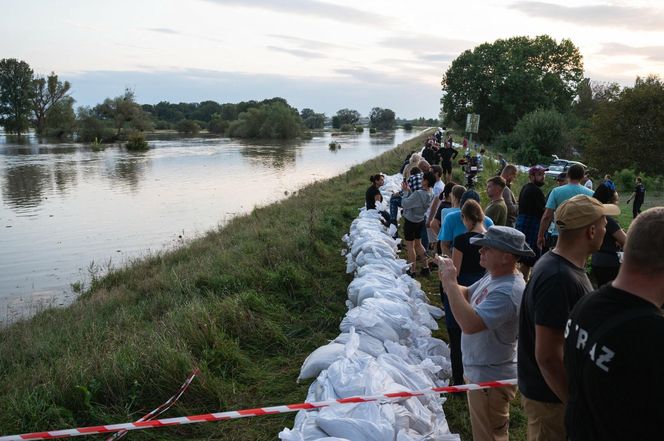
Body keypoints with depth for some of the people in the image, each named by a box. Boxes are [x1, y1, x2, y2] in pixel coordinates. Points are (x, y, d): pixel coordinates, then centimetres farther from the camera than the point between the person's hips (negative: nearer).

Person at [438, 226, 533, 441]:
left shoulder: (507, 292, -32)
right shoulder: (494, 275, 0)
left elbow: (469, 324, -41)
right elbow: (468, 295, 11)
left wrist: (450, 283, -34)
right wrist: (449, 282, -10)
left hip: (490, 380, -9)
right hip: (479, 372, 9)